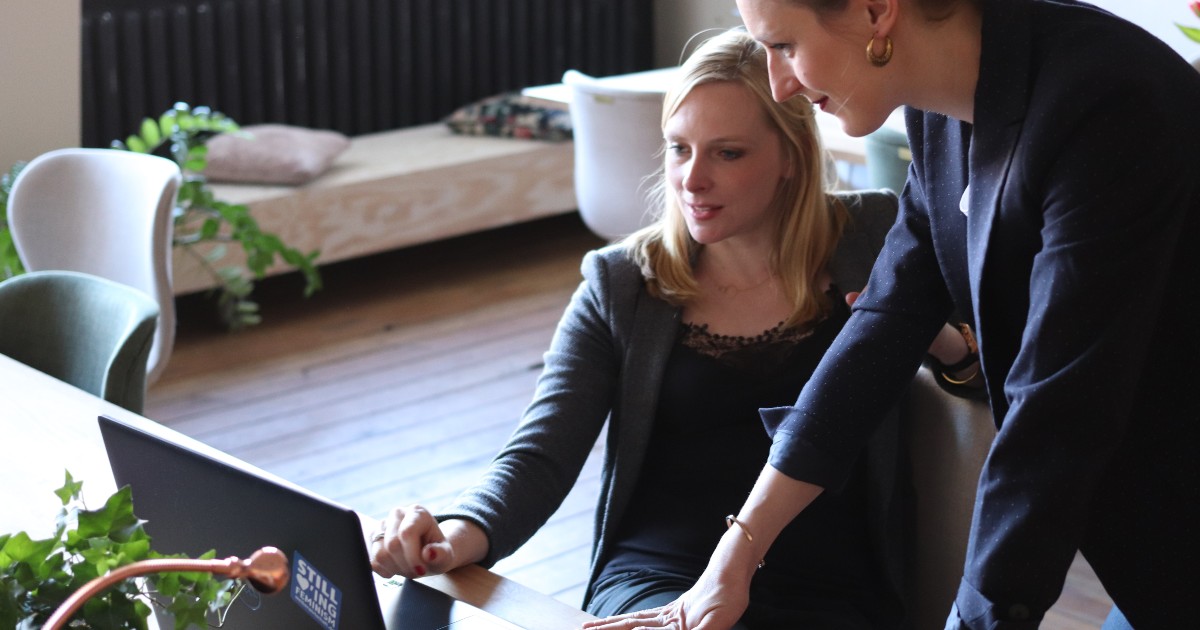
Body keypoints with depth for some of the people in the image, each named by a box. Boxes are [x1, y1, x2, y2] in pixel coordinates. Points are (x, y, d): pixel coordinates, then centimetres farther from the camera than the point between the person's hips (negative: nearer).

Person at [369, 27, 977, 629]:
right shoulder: (619, 286, 8)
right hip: (655, 579, 0)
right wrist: (459, 537, -20)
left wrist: (949, 342, -14)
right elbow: (539, 456, 0)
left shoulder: (873, 237, 6)